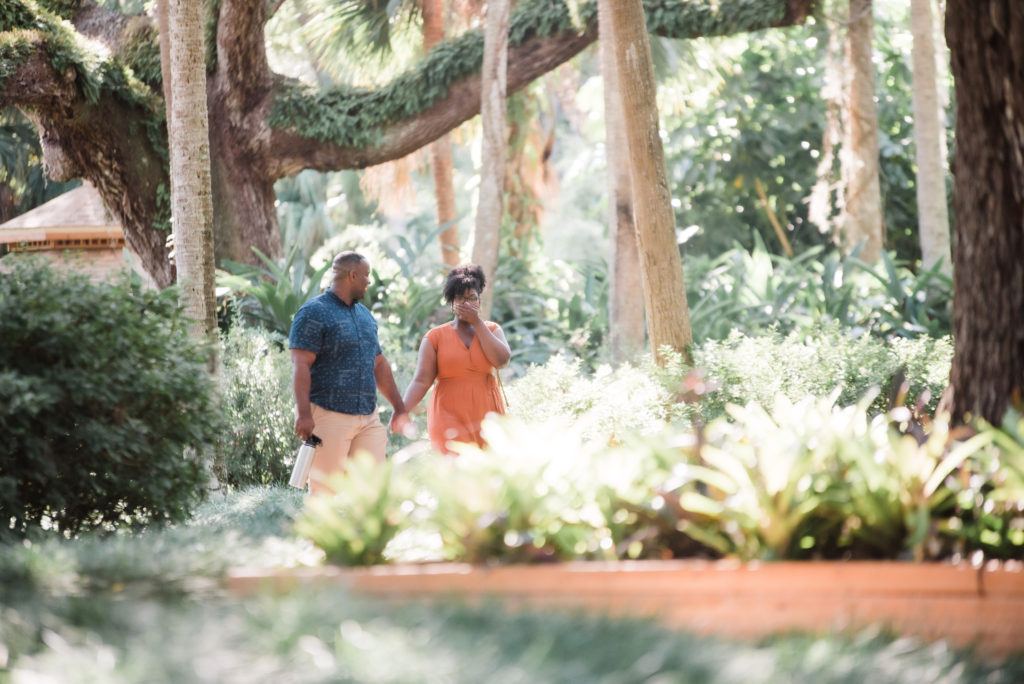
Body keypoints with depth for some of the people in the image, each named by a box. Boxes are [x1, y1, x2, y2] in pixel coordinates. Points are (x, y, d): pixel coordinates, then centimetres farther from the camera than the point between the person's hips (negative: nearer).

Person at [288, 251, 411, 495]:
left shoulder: (365, 316, 20)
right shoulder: (314, 313, -5)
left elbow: (379, 365, 26)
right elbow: (300, 366, -13)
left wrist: (399, 408, 23)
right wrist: (304, 413, -22)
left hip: (368, 417, 7)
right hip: (329, 416, -7)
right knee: (326, 492, -6)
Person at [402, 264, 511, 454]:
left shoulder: (491, 330, 12)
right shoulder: (435, 337, 5)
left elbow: (501, 360, -8)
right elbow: (422, 380, -3)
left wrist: (477, 322, -6)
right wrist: (403, 410, -20)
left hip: (486, 416, 3)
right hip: (450, 418, -3)